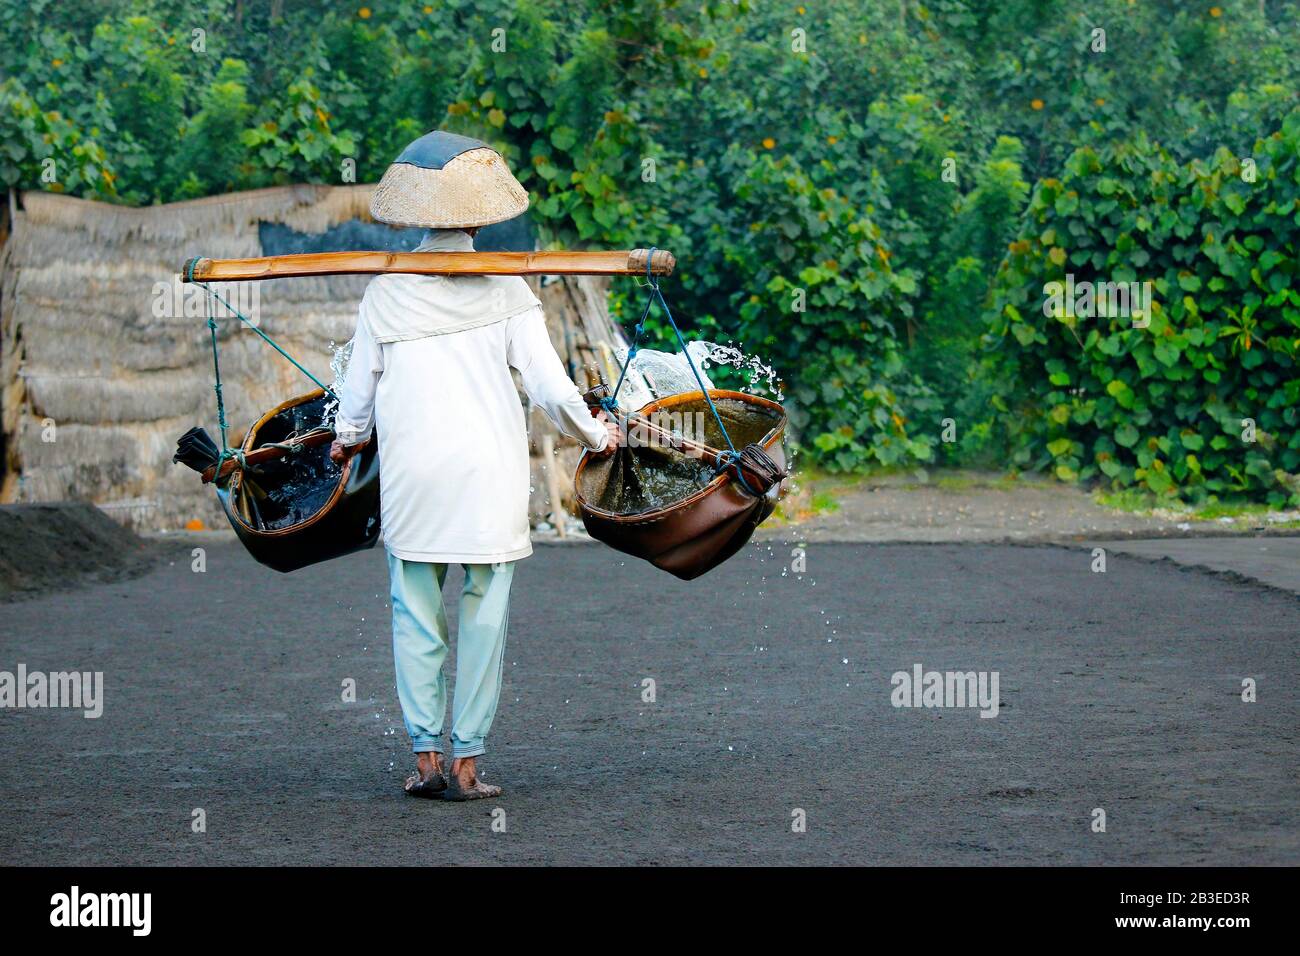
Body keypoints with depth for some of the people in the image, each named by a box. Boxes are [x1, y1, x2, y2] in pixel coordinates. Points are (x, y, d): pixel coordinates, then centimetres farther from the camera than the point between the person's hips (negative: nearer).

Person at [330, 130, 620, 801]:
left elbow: (359, 388, 10)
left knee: (416, 617, 9)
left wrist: (347, 439, 31)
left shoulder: (385, 293, 1)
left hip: (411, 475, 1)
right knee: (483, 619, 4)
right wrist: (594, 434, 15)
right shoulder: (504, 289, -3)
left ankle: (426, 756, 7)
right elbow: (548, 385, -3)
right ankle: (466, 762, 4)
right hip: (489, 472, -1)